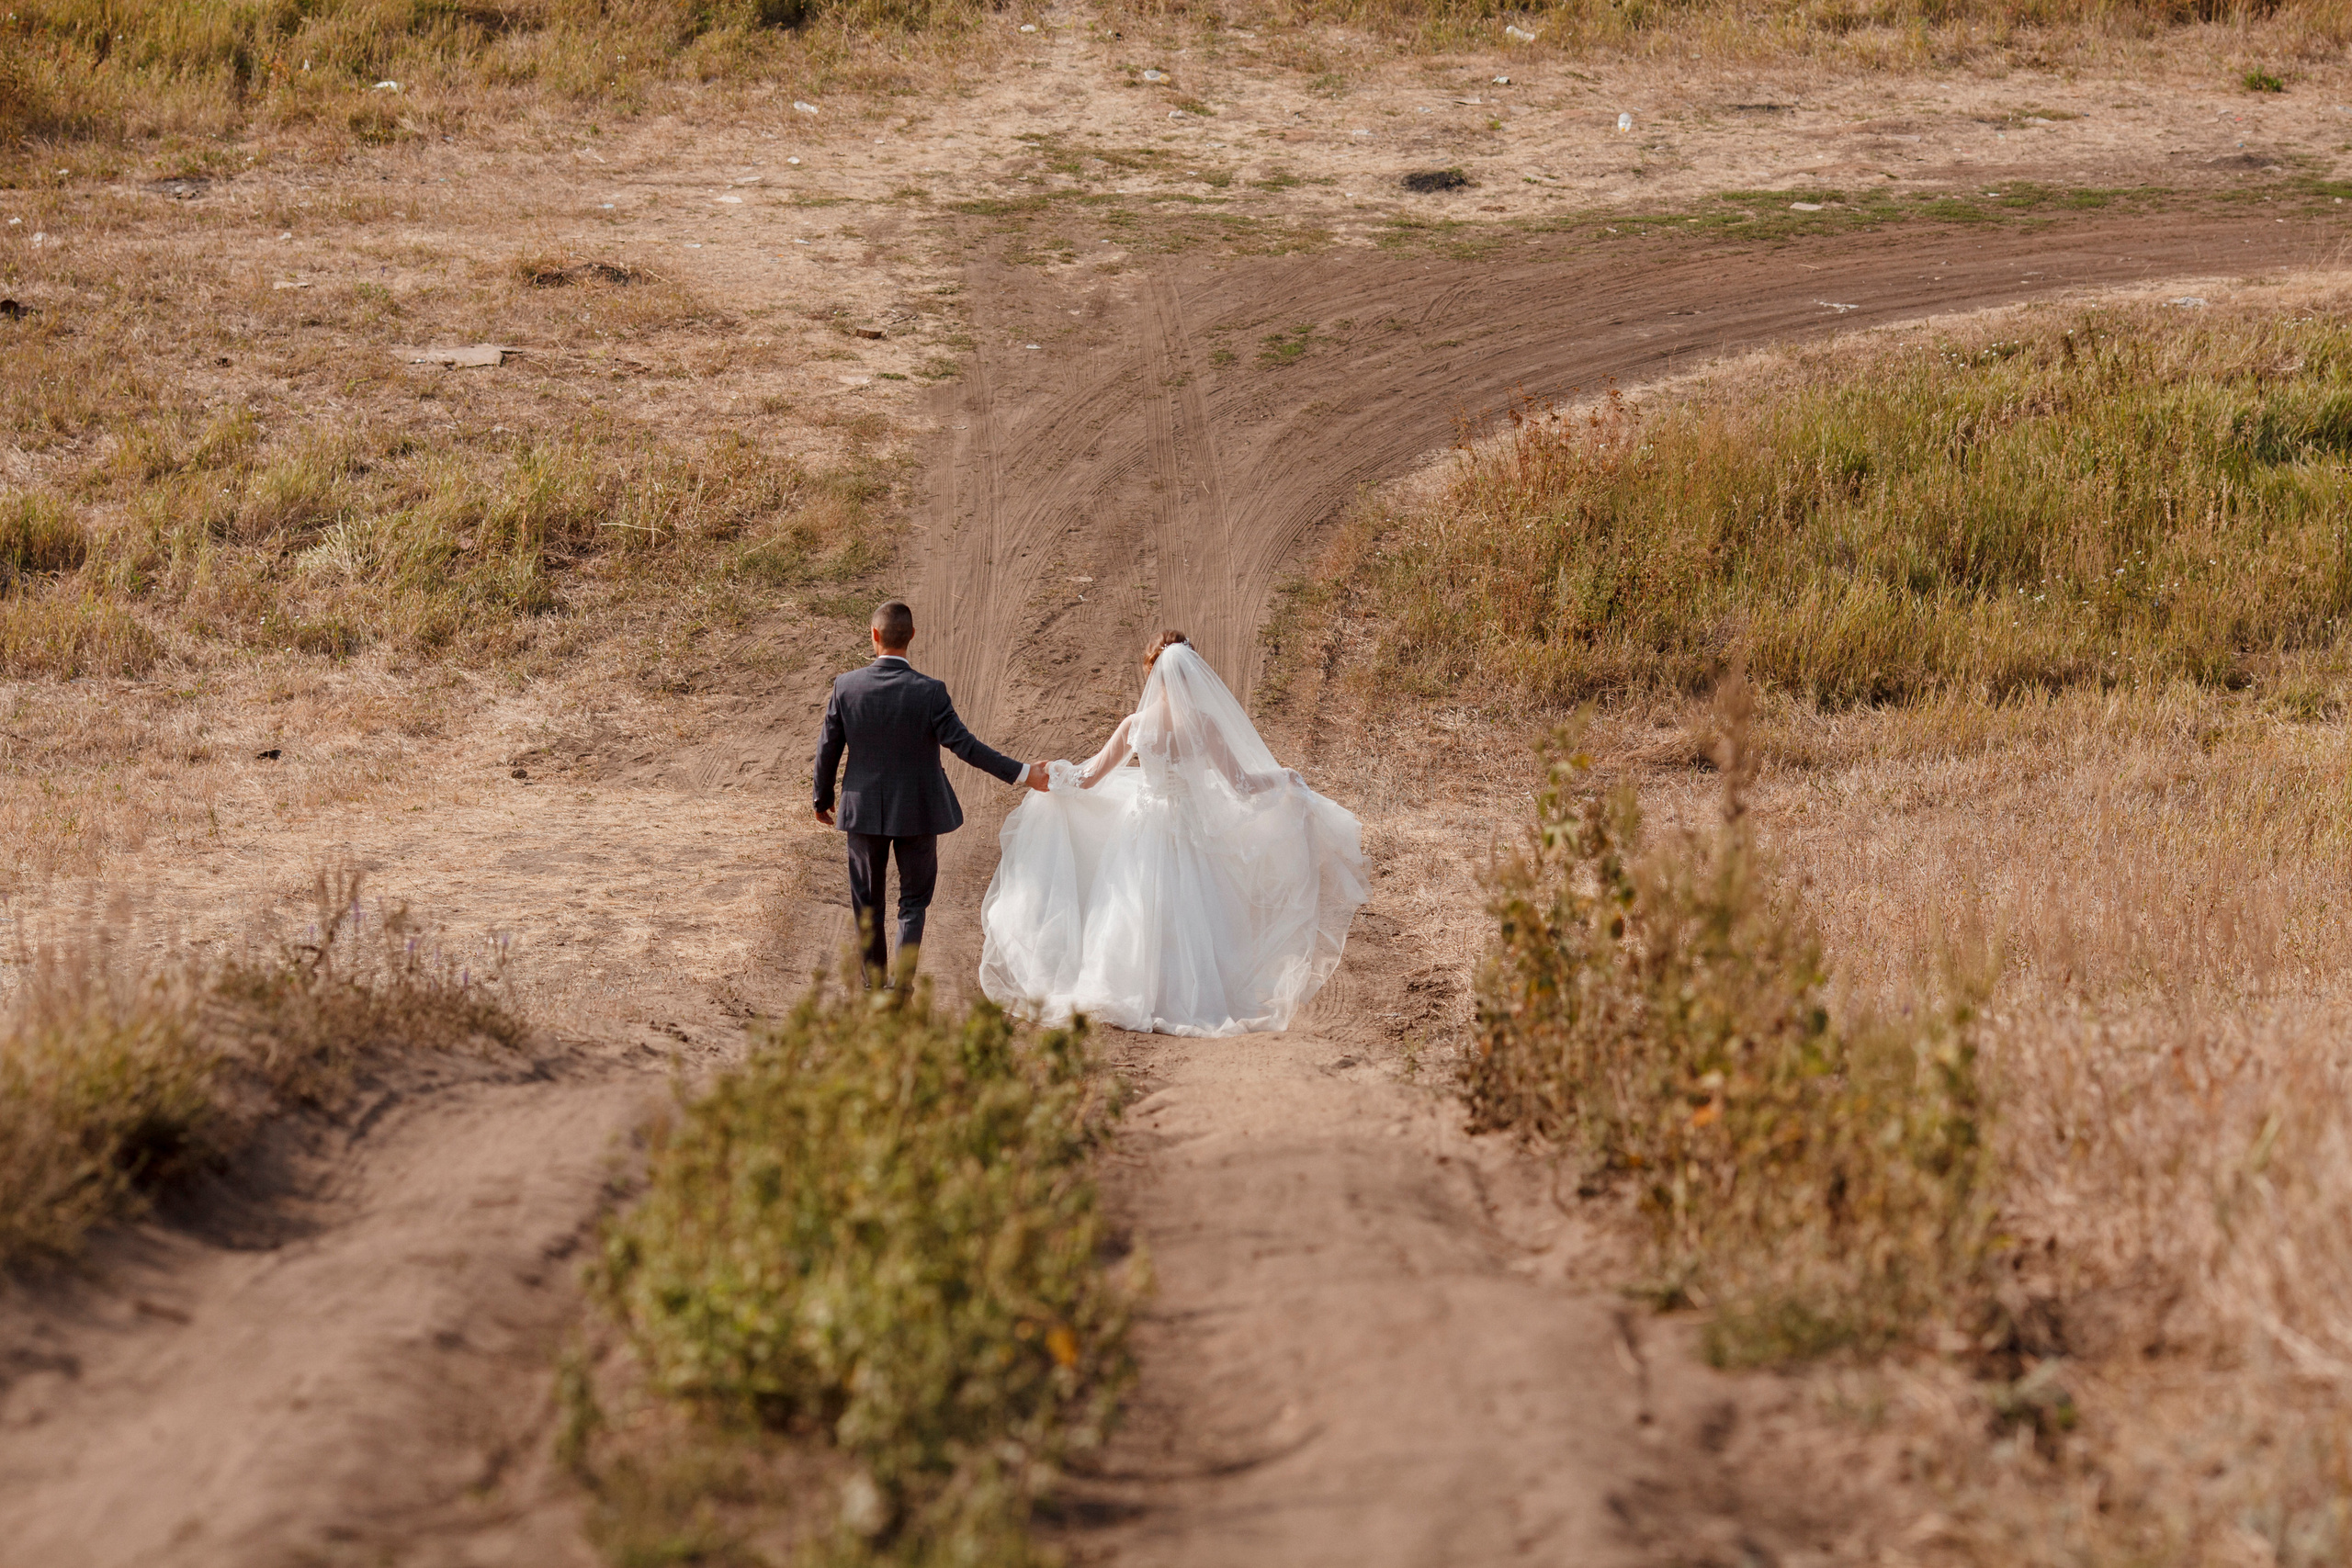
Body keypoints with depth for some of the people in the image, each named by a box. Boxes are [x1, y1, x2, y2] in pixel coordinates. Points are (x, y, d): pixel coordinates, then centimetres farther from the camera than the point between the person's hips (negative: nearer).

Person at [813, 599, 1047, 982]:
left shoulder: (846, 686, -11)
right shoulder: (929, 692, -17)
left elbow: (828, 749, -3)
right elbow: (964, 744, -17)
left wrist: (823, 799, 13)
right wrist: (1021, 774, -10)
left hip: (864, 809, 1)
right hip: (916, 812, -1)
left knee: (867, 905, 16)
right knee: (913, 901, 12)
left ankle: (874, 989, 24)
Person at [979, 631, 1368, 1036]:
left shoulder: (1133, 725, -6)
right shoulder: (1203, 724, -11)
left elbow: (1088, 778, 3)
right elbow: (1241, 785, -8)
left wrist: (1059, 777, 24)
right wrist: (1282, 778, 10)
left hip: (1141, 827, 1)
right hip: (1191, 831, -1)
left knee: (1132, 915, 8)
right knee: (1188, 918, 6)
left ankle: (1122, 999, 6)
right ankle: (1191, 1003, 5)